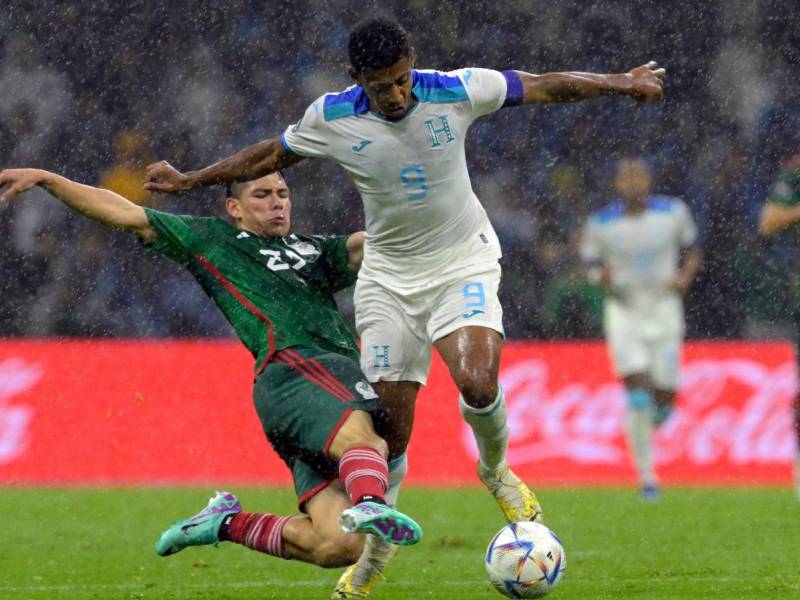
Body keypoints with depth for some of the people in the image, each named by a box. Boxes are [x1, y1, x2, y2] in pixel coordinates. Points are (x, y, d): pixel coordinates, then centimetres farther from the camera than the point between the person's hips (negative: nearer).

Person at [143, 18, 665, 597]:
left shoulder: (457, 91, -16)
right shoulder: (331, 118, -13)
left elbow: (545, 87, -2)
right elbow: (270, 156, 7)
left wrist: (622, 83, 7)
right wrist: (190, 180, 9)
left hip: (464, 263, -1)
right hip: (389, 277, 1)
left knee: (477, 383, -28)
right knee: (389, 429, -2)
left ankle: (496, 472, 6)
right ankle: (374, 551, 21)